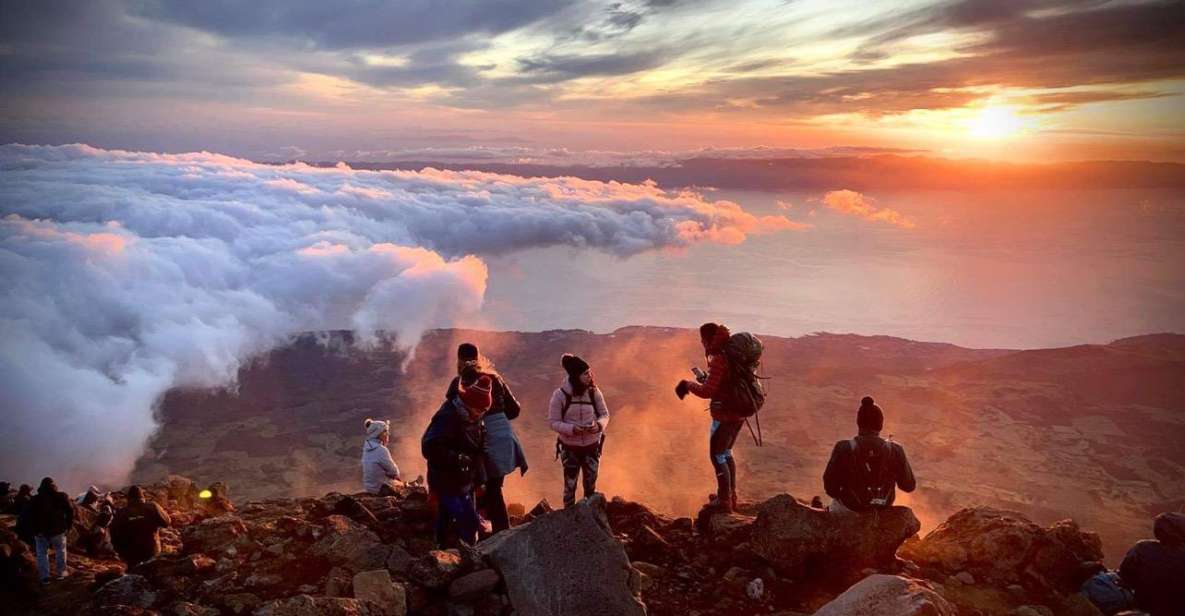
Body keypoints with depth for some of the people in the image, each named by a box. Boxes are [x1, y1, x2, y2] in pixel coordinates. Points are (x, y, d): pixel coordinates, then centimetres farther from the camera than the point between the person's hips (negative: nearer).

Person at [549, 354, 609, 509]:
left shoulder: (594, 392, -10)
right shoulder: (560, 395, -17)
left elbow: (604, 414, 0)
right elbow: (554, 422, -13)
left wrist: (599, 425, -22)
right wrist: (572, 429, -28)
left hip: (592, 446, 2)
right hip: (570, 447, -2)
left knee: (591, 486, 14)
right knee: (570, 485, 9)